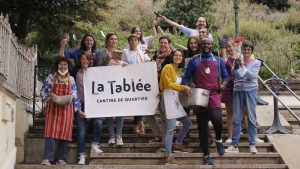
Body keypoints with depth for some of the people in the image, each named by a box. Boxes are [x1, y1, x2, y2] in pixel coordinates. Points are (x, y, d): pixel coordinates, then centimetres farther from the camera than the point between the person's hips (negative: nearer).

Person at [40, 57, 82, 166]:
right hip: (53, 107, -2)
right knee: (51, 132, -11)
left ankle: (61, 159, 4)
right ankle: (47, 158, -14)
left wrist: (78, 109, 7)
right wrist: (50, 95, -15)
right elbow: (43, 91, 4)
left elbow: (75, 96, 12)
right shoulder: (51, 78, 7)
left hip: (67, 109, 2)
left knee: (64, 133, 0)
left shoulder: (71, 80, 13)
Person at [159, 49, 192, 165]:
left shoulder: (177, 71, 19)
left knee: (187, 123, 13)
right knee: (171, 128, -12)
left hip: (175, 100, 9)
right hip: (168, 99, -9)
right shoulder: (168, 67, -7)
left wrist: (184, 90, 2)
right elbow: (168, 84, -15)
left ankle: (178, 144, 28)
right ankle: (168, 156, -10)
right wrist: (183, 87, -16)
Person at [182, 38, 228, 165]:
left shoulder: (218, 61, 11)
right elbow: (186, 77, 8)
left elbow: (225, 76, 16)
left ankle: (218, 140, 5)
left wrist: (223, 84, -5)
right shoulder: (194, 62, 8)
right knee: (202, 128, 4)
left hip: (214, 94, -1)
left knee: (216, 118, -26)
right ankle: (207, 155, 16)